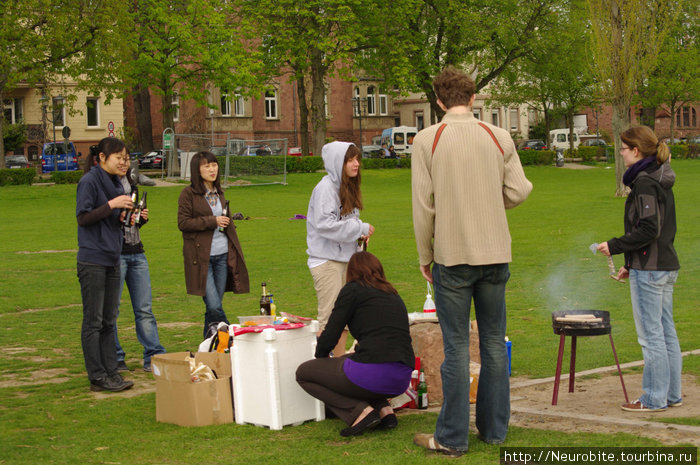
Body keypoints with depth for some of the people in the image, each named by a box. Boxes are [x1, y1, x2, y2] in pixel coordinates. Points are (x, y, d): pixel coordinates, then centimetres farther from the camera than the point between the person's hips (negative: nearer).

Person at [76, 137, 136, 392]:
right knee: (93, 321, -3)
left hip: (112, 260, 8)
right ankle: (97, 376, 0)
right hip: (92, 261, -8)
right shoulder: (89, 181, -9)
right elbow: (83, 217, -14)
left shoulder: (115, 183, 14)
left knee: (108, 320, 10)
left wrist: (122, 217, 2)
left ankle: (111, 371, 14)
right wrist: (112, 205, -19)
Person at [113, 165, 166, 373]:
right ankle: (114, 358, 12)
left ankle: (154, 356, 9)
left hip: (136, 253, 6)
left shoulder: (131, 179, 15)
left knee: (144, 309, 6)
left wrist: (142, 217, 4)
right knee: (111, 310, 2)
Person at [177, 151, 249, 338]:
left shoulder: (219, 193, 15)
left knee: (214, 307, 7)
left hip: (223, 255, 6)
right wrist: (212, 221, -15)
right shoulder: (188, 194, -5)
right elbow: (183, 223, -11)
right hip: (202, 257, -6)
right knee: (214, 307, -12)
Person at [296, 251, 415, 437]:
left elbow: (330, 336, 0)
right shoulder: (393, 295, 22)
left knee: (303, 373, 16)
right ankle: (384, 409, 13)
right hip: (401, 381, 7)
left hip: (372, 374, -7)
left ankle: (360, 411, -2)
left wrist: (320, 355, 23)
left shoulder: (353, 290, 4)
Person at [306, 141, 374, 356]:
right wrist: (360, 228, -18)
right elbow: (325, 224, -23)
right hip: (327, 260, -9)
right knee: (329, 319, -8)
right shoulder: (326, 187, -15)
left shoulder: (347, 187, 13)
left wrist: (360, 232, 1)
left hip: (345, 258, 9)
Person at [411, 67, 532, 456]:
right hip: (495, 254, 2)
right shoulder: (499, 137, 1)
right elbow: (518, 192, 1)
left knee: (456, 347, 1)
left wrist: (425, 256, 4)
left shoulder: (427, 140, -5)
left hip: (452, 256, -2)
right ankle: (495, 428, 19)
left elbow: (424, 205, -6)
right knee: (494, 343, 11)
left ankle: (452, 438, 6)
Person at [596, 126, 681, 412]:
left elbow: (648, 230, -22)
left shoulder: (644, 182, -16)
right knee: (666, 331, 14)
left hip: (649, 270, -10)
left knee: (650, 334, -3)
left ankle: (655, 399, 2)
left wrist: (615, 246, -13)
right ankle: (672, 394, 20)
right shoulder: (661, 181, 14)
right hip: (666, 265, 10)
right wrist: (630, 264, 21)